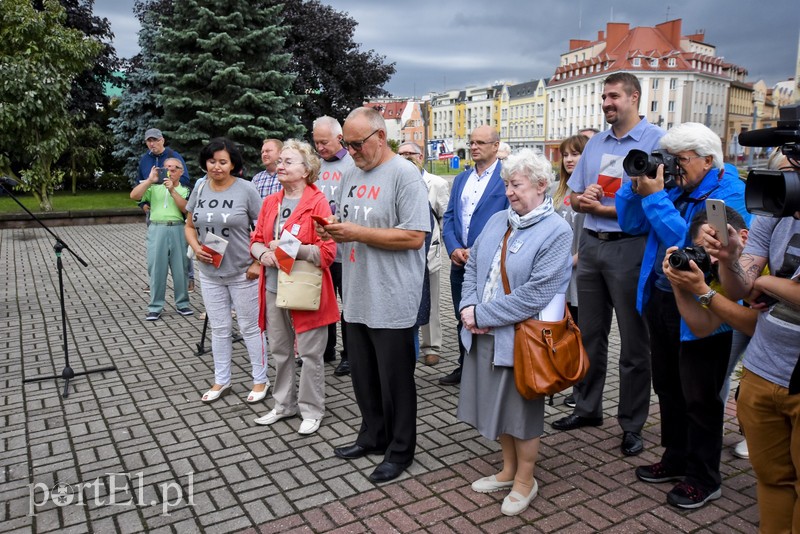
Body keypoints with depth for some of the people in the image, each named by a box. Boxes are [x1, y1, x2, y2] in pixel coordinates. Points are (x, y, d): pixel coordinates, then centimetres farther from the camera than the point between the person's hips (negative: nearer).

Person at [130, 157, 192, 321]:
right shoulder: (154, 187, 12)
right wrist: (150, 180, -5)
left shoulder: (184, 190, 11)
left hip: (178, 230, 0)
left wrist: (172, 190, -12)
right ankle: (155, 307, 8)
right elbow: (134, 196, -1)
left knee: (180, 268, 5)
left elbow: (186, 209, -5)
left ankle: (182, 303, 17)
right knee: (156, 268, 2)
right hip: (157, 230, 0)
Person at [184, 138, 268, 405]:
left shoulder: (246, 189, -10)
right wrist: (196, 248, -7)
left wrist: (258, 263, -15)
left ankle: (260, 379, 20)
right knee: (219, 328, 14)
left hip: (243, 272, -4)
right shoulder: (200, 189, 4)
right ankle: (221, 380, 29)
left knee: (250, 327, 6)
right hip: (210, 273, 5)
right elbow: (190, 226, 13)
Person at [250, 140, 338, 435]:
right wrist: (263, 253, -8)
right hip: (273, 289, 6)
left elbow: (327, 252, -16)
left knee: (310, 353, 5)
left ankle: (311, 410, 22)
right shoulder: (270, 202, 9)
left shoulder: (318, 202, -11)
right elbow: (256, 240, 14)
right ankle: (284, 403, 34)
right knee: (280, 350, 17)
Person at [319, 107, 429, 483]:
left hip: (391, 301, -8)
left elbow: (414, 237, -20)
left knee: (395, 379, 6)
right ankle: (372, 437, 37)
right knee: (363, 375, 19)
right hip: (356, 297, 8)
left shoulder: (404, 175, -12)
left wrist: (358, 233, -19)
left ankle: (400, 450, 24)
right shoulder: (351, 175, 12)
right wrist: (332, 230, -2)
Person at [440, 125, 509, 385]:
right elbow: (449, 217, 12)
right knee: (462, 319, 15)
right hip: (460, 261, 6)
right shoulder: (461, 179, 15)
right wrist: (454, 249, -4)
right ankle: (464, 368, 30)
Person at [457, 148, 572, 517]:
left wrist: (483, 315, -19)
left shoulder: (557, 232, -14)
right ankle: (509, 470, 40)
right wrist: (468, 306, -9)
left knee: (522, 410, 10)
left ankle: (525, 480, 32)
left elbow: (536, 294, -21)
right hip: (485, 334, 6)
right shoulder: (497, 221, 7)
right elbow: (473, 267, 9)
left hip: (521, 337, -6)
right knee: (499, 404, 19)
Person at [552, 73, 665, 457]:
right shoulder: (596, 143, 14)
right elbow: (575, 199, 14)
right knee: (589, 334, 14)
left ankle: (632, 425, 17)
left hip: (630, 248, -6)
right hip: (591, 245, 6)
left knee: (634, 342, 4)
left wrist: (601, 207, -14)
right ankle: (587, 408, 29)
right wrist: (584, 197, -8)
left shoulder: (656, 140, -6)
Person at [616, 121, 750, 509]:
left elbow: (689, 241, -27)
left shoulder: (729, 194, -14)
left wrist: (654, 197, -25)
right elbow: (631, 224, 8)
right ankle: (676, 458, 38)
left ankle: (703, 478, 25)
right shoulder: (675, 189, 7)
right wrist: (637, 184, -5)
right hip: (661, 301, 8)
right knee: (667, 388, 19)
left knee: (699, 398, 7)